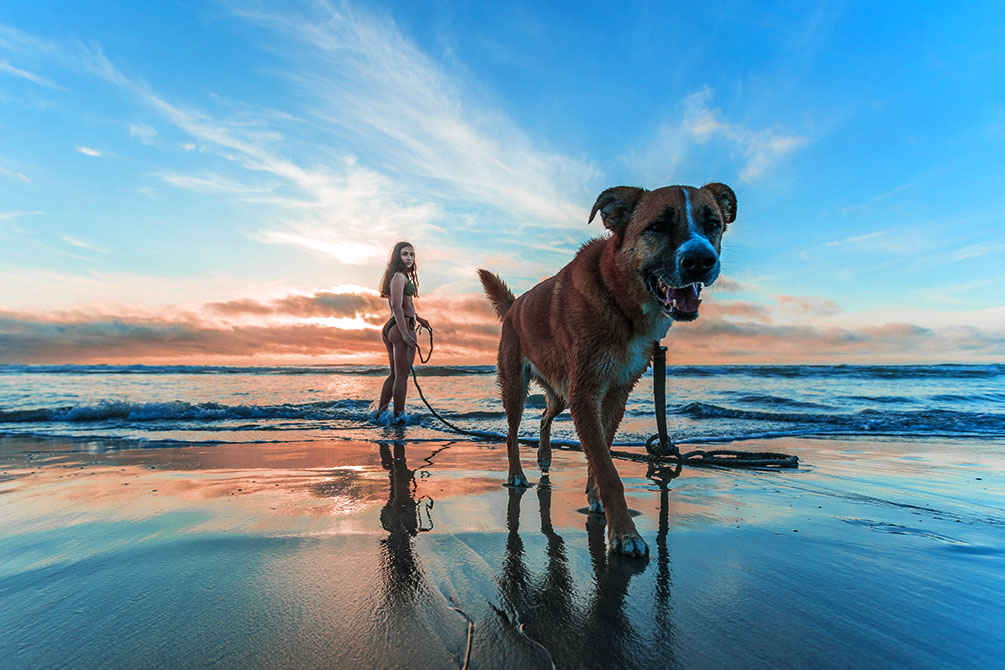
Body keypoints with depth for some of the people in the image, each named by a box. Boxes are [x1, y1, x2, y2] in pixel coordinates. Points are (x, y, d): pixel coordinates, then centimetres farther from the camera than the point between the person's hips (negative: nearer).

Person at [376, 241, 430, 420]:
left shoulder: (401, 276, 20)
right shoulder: (399, 276, -10)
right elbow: (397, 306, -20)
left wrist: (418, 318, 32)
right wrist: (405, 333, -24)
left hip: (390, 328, 10)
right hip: (401, 327, -10)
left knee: (394, 374, 18)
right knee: (402, 376, -3)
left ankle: (380, 412, 22)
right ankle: (398, 416, 4)